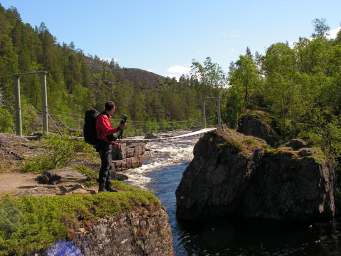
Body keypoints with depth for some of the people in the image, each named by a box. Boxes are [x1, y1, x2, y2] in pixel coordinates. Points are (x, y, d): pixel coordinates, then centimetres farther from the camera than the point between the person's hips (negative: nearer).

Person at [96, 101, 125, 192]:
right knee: (105, 166, -10)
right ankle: (101, 187, -7)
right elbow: (107, 131, -28)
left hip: (107, 144, 10)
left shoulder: (106, 117, 18)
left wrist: (113, 142, 21)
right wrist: (118, 128, -38)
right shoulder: (102, 118, -14)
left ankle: (108, 186, 23)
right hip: (103, 145, -10)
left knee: (108, 166, 14)